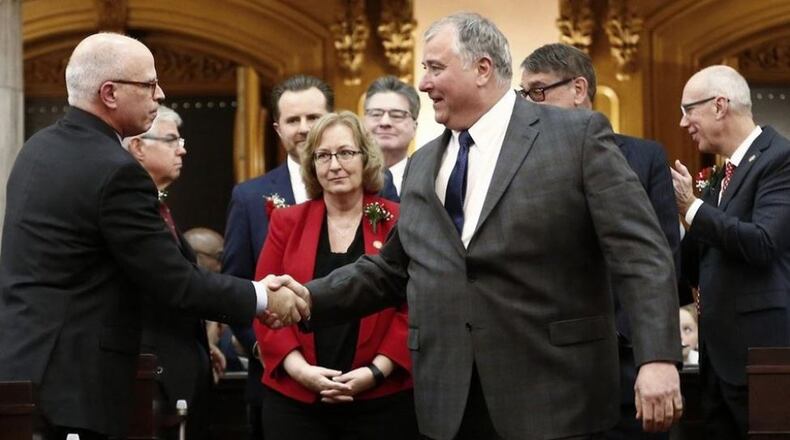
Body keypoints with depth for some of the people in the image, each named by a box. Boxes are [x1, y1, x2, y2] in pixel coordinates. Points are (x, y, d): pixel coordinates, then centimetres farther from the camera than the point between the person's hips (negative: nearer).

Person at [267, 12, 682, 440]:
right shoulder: (423, 165, 17)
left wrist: (658, 358, -19)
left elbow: (639, 251, -8)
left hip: (552, 394, -5)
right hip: (450, 402, 5)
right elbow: (391, 269, 22)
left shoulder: (577, 134, -2)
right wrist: (313, 297, 6)